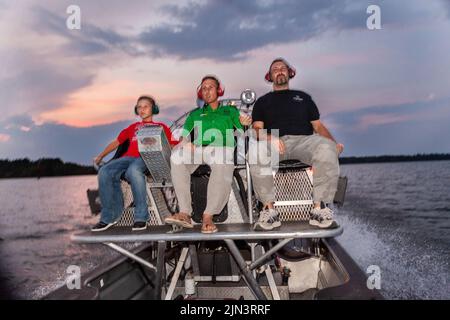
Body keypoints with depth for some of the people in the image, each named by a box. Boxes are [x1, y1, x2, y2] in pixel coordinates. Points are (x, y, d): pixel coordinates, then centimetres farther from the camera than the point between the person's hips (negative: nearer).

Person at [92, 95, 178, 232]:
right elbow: (116, 142, 37)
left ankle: (141, 217, -33)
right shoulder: (133, 127, 36)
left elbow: (172, 143, 11)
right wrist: (101, 156, 28)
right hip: (127, 158, 4)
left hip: (146, 159, -4)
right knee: (104, 172, -26)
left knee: (133, 171, -40)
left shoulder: (160, 126, 25)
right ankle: (109, 216, -21)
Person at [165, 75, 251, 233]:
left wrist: (245, 123, -6)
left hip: (223, 148, -2)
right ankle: (185, 213, -34)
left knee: (222, 163, -40)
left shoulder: (230, 111, 29)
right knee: (176, 156, -33)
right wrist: (186, 143, -5)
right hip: (198, 148, 2)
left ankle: (208, 216, -34)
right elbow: (185, 136, 18)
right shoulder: (195, 114, 32)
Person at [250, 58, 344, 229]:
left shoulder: (303, 97, 29)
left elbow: (318, 125, 21)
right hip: (275, 142, -1)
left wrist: (334, 143, 1)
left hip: (304, 140, 1)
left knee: (326, 148, -34)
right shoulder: (263, 101, 26)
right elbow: (257, 129, 10)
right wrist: (270, 138, -14)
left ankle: (319, 208, -28)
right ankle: (270, 210, -30)